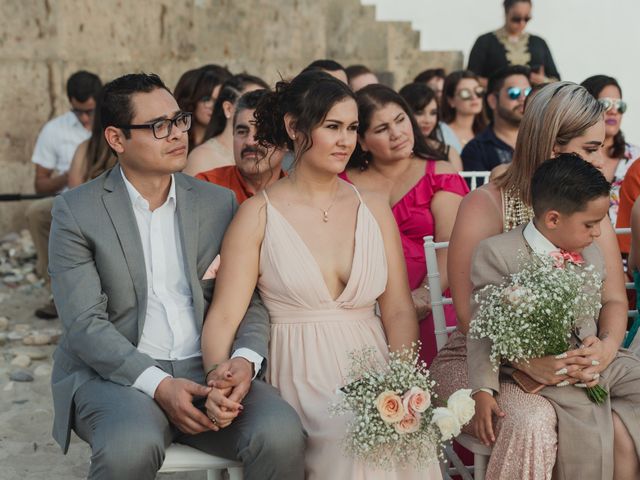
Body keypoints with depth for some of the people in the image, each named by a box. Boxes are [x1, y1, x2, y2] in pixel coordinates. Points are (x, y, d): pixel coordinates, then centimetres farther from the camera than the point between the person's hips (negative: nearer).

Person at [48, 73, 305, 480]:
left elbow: (249, 297, 8)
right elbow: (85, 324, -8)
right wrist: (157, 384, -22)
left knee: (282, 434, -27)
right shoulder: (76, 212, 0)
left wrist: (246, 358, -14)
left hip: (209, 370, 3)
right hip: (116, 373, -2)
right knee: (132, 446, -36)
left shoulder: (219, 203, 11)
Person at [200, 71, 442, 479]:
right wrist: (220, 382, -26)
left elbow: (399, 309, 8)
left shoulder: (374, 208, 11)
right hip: (300, 380, -3)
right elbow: (224, 316, -7)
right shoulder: (259, 214, 0)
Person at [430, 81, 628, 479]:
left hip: (565, 367, 5)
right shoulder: (485, 205, -10)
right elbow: (469, 313, -16)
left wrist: (607, 346, -20)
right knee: (531, 420, -35)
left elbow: (615, 300, 4)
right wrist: (526, 360, -33)